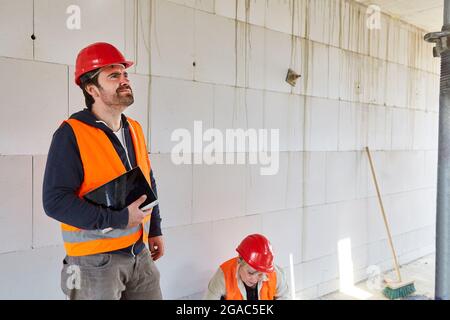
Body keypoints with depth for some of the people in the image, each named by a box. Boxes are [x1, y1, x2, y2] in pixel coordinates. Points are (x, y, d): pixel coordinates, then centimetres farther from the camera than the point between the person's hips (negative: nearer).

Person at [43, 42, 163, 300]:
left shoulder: (134, 130, 8)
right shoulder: (72, 134, -14)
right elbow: (55, 201, -19)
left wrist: (155, 229, 17)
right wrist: (119, 218, -22)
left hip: (140, 254, 7)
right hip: (95, 259, -6)